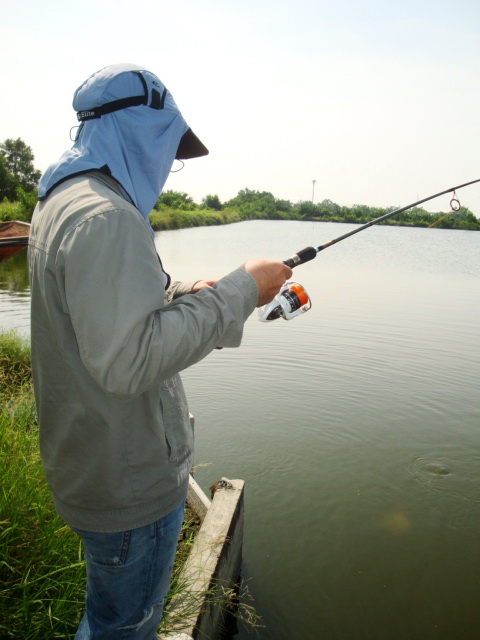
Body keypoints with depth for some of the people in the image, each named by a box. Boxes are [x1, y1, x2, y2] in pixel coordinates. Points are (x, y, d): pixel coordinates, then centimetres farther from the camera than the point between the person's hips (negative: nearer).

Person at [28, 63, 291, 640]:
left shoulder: (59, 201, 9)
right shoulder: (105, 216, -25)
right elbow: (126, 360, -32)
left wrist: (185, 295, 5)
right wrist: (237, 292, -24)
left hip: (89, 459, 10)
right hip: (130, 484, -10)